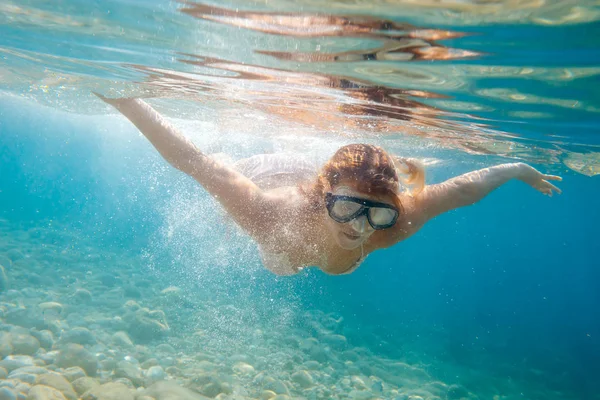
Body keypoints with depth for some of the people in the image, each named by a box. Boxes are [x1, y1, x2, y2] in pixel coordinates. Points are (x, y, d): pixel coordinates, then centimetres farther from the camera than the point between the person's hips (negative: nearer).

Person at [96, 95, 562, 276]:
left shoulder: (394, 221, -42)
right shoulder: (270, 211, -49)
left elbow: (463, 189, -28)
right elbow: (195, 161, -44)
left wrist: (519, 168, -14)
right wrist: (127, 102, -46)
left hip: (313, 182, 2)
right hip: (267, 175, -2)